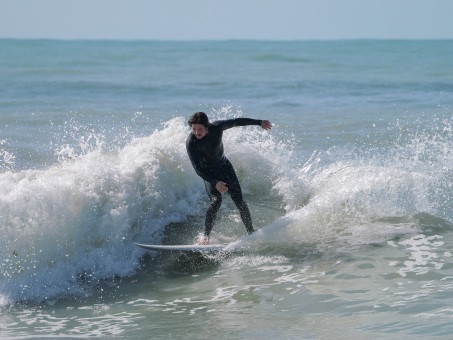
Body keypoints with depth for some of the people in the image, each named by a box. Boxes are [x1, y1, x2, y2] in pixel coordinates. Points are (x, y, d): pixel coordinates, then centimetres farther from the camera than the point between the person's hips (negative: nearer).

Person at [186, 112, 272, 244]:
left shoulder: (217, 127, -23)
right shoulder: (191, 143, -29)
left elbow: (236, 122, -4)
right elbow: (198, 168, -31)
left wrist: (259, 122, 6)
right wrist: (215, 183, -43)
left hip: (224, 167, 2)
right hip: (208, 173, -2)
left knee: (239, 201, -6)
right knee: (216, 201, -24)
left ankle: (251, 232, 7)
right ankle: (205, 236, -15)